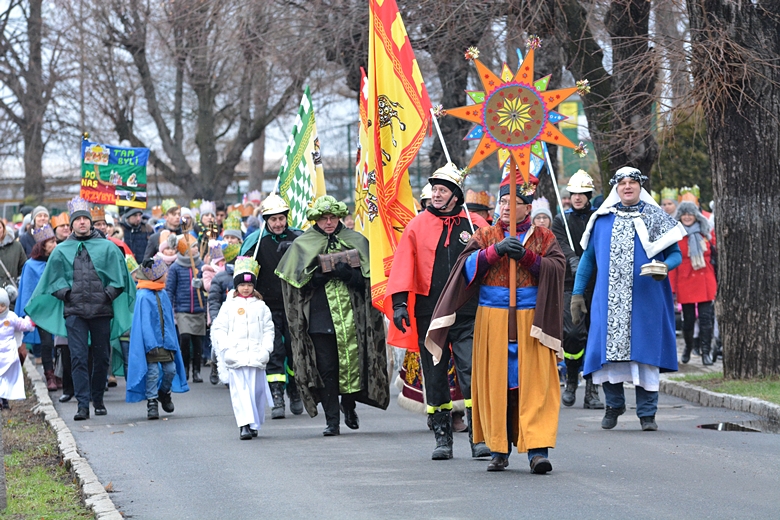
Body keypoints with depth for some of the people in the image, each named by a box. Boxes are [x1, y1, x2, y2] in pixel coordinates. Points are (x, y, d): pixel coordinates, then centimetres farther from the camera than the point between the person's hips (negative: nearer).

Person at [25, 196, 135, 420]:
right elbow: (54, 278, 13)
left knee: (101, 357, 8)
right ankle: (83, 404, -10)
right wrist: (66, 293, -1)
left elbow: (119, 277, 7)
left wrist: (108, 295, -5)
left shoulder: (107, 248, 6)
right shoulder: (62, 251, 9)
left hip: (101, 310, 0)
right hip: (74, 311, 0)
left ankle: (98, 399, 23)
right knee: (78, 358, -8)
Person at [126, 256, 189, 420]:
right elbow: (145, 322, -15)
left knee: (170, 369, 8)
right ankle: (152, 402, 4)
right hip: (151, 342, -6)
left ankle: (164, 393, 33)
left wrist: (172, 341, 15)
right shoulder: (143, 296, -13)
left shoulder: (163, 294, 10)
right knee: (153, 372, -5)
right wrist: (151, 344, -20)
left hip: (166, 341, 6)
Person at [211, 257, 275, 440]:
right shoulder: (229, 306, 7)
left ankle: (254, 425, 15)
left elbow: (268, 329, 10)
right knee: (240, 391, -9)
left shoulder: (260, 307, 11)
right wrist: (226, 349, -7)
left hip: (256, 356, 1)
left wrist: (266, 349, -3)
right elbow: (218, 329, 5)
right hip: (235, 357, -1)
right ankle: (244, 425, -14)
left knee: (256, 389, 3)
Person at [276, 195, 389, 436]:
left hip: (351, 315, 0)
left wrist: (344, 271, -14)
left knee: (352, 363, -1)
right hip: (320, 315, 0)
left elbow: (365, 278, 4)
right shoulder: (303, 245, 8)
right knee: (326, 369, -3)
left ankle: (349, 407, 25)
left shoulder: (355, 242, 8)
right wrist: (323, 272, -14)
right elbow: (302, 282, 2)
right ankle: (332, 421, 1)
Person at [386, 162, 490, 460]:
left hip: (466, 314, -2)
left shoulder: (475, 225, 5)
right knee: (434, 377, 5)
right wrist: (399, 302, -7)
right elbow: (403, 265, 3)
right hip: (429, 315, 2)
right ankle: (442, 438, 13)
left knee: (472, 374, -11)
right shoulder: (418, 225, 7)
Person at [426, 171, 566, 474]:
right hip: (493, 321, 1)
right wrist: (496, 250, -18)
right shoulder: (485, 236, 12)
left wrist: (526, 256, -17)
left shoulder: (543, 237, 10)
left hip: (532, 321, -1)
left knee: (534, 384, -9)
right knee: (496, 384, 0)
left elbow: (557, 268, -5)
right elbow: (468, 265, -4)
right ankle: (498, 449, 9)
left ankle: (538, 449, -13)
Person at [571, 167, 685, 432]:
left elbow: (675, 254, 8)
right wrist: (577, 293, 10)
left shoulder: (655, 218, 7)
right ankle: (614, 404, 19)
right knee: (609, 349, -1)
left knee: (644, 351, -4)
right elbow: (588, 258, 16)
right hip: (609, 300, 2)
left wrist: (664, 267, -15)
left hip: (646, 298, -2)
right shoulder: (602, 220, 12)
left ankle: (647, 413, 3)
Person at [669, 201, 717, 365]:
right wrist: (671, 289, -6)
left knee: (706, 317, -7)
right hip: (686, 282, -1)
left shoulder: (706, 232, 7)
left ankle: (706, 352, -5)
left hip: (706, 282, 1)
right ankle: (688, 347, 29)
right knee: (688, 319, 6)